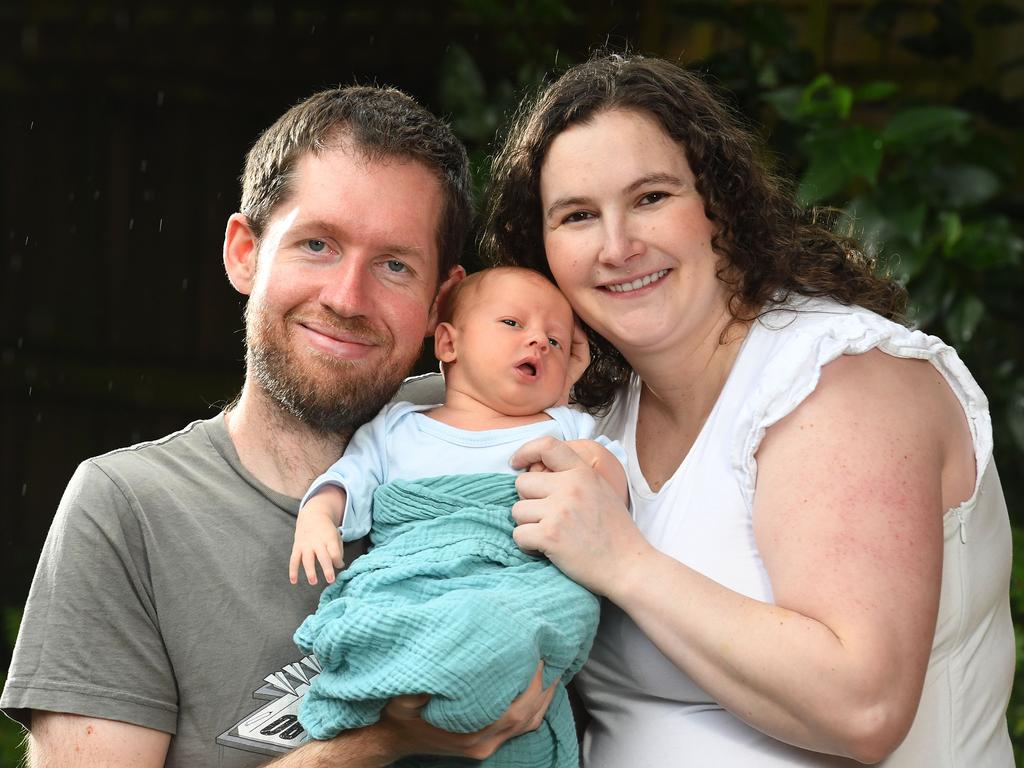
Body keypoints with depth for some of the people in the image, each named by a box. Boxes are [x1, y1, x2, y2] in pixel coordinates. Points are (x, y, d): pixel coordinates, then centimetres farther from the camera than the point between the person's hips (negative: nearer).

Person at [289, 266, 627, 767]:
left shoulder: (564, 428, 31)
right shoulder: (397, 427, 31)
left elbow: (614, 499, 21)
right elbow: (351, 480, 21)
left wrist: (600, 464, -2)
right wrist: (317, 515, -1)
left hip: (522, 570, 0)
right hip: (407, 570, 0)